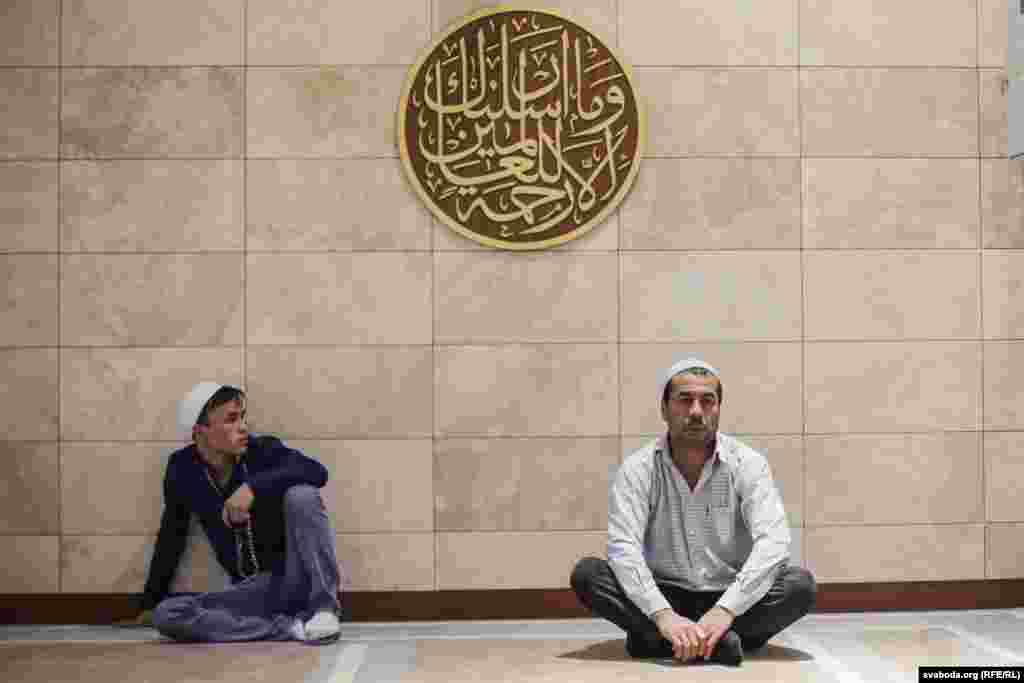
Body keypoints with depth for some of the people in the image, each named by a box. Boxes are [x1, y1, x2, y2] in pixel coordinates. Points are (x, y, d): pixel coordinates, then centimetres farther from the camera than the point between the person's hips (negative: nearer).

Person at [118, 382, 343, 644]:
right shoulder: (181, 468, 0)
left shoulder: (263, 450, -7)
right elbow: (171, 537, 12)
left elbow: (317, 472, -25)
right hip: (255, 588, 3)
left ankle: (324, 608, -22)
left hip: (297, 577, -3)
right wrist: (149, 604, 17)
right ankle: (292, 626, -24)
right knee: (165, 615, -20)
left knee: (301, 494, -26)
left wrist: (253, 486, -33)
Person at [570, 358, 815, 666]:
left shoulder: (748, 464, -8)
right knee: (587, 573, -24)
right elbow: (623, 548, -19)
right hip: (665, 596, 0)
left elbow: (772, 543, -21)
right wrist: (663, 615, -35)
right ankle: (718, 640, -32)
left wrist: (725, 610, -34)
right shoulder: (638, 469, -7)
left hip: (730, 599, 0)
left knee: (800, 584, -27)